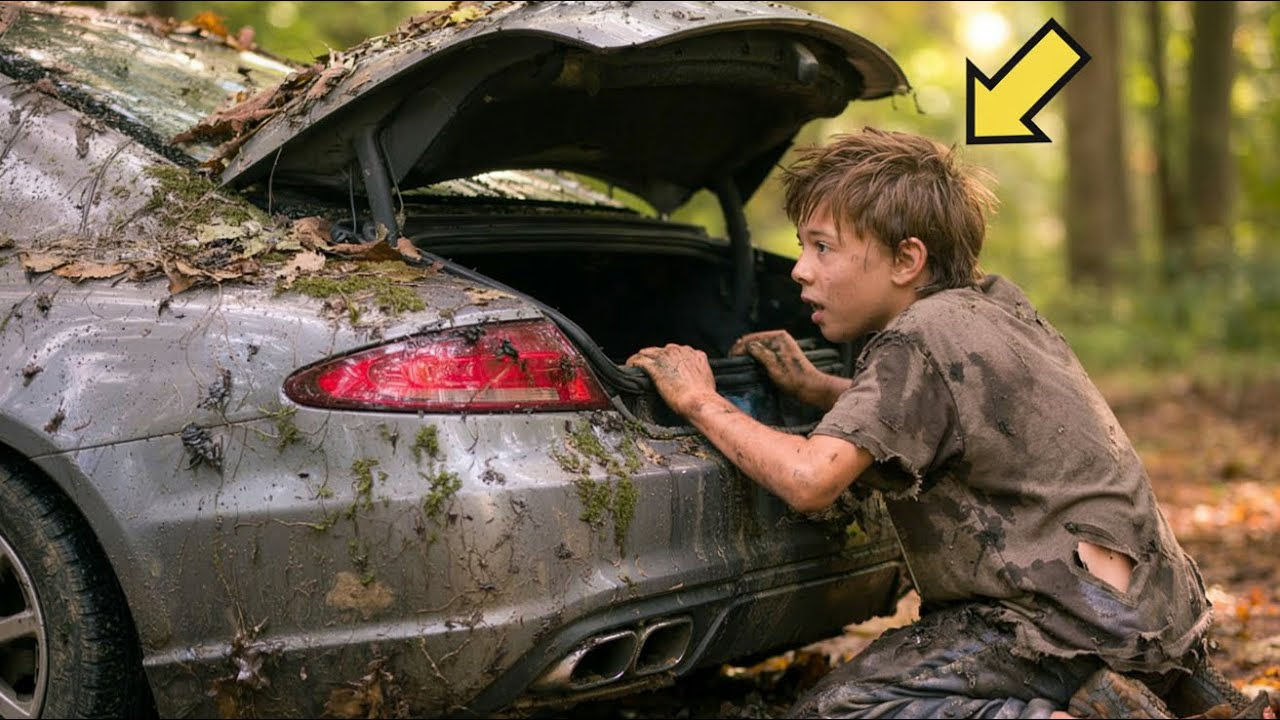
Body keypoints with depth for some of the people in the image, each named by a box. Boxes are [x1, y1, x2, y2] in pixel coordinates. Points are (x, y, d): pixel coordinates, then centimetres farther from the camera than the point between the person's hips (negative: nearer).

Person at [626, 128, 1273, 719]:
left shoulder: (917, 341, -13)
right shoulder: (994, 301, 14)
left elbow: (810, 480, -24)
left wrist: (701, 403, -10)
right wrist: (810, 387, 18)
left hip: (1077, 615, -9)